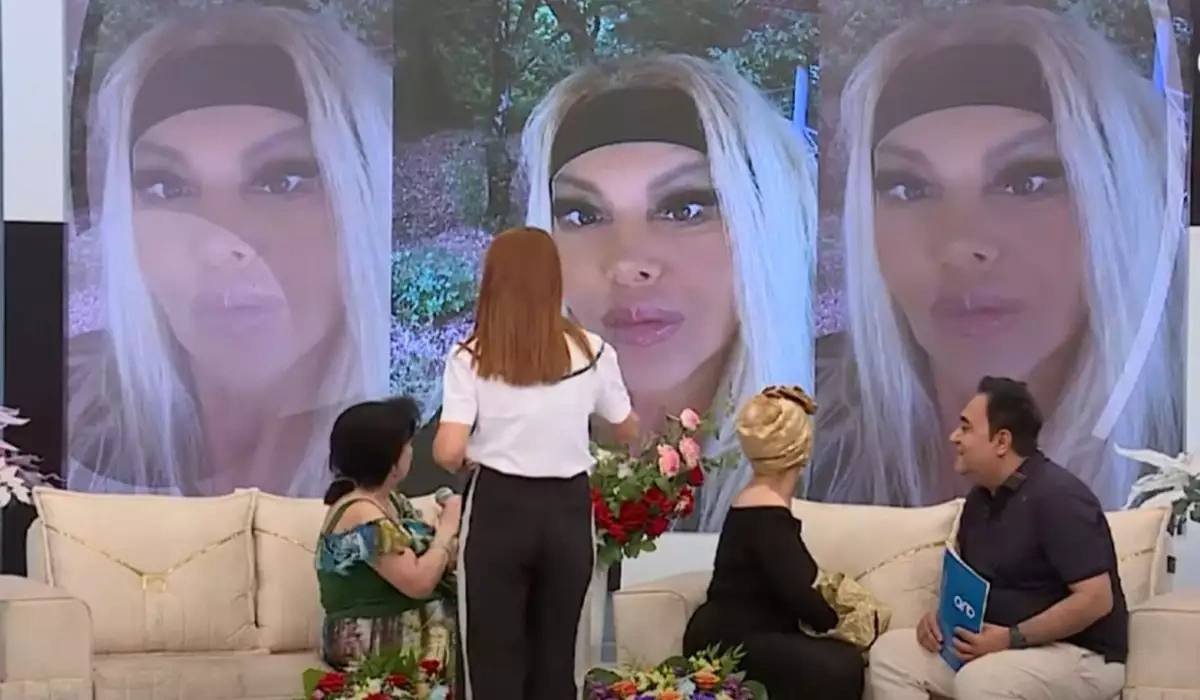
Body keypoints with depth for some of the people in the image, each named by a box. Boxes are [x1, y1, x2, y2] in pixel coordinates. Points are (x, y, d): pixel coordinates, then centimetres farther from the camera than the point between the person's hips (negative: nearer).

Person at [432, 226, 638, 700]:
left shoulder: (470, 358, -7)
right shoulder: (590, 352, 0)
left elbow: (448, 453, -15)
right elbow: (628, 431, 15)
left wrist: (476, 455, 9)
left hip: (498, 510, -2)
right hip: (567, 511, 2)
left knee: (495, 657, 5)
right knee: (556, 654, 11)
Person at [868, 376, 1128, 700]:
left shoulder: (1057, 497, -18)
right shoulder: (980, 499, 10)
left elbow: (1096, 600, -24)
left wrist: (1012, 638, -24)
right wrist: (941, 616, 0)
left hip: (1083, 656, -9)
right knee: (890, 652, -3)